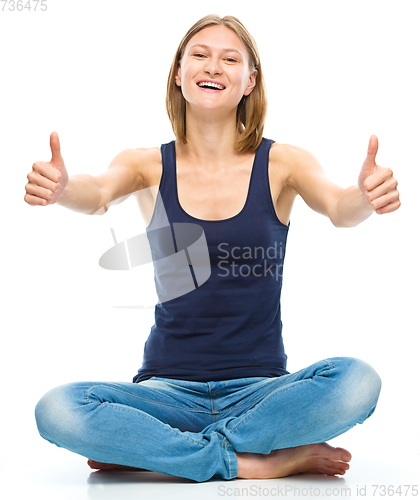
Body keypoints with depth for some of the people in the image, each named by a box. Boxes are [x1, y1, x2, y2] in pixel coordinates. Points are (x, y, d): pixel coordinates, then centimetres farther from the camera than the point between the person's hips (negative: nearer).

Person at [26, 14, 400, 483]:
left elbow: (337, 207, -18)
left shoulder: (281, 163, 0)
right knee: (57, 410, -26)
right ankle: (271, 461, -19)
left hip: (259, 388, 0)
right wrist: (62, 188, -42)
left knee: (356, 382, -30)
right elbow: (99, 193, -18)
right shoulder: (149, 166, 2)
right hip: (168, 387, 0)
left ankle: (147, 451, -16)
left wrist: (366, 196, -42)